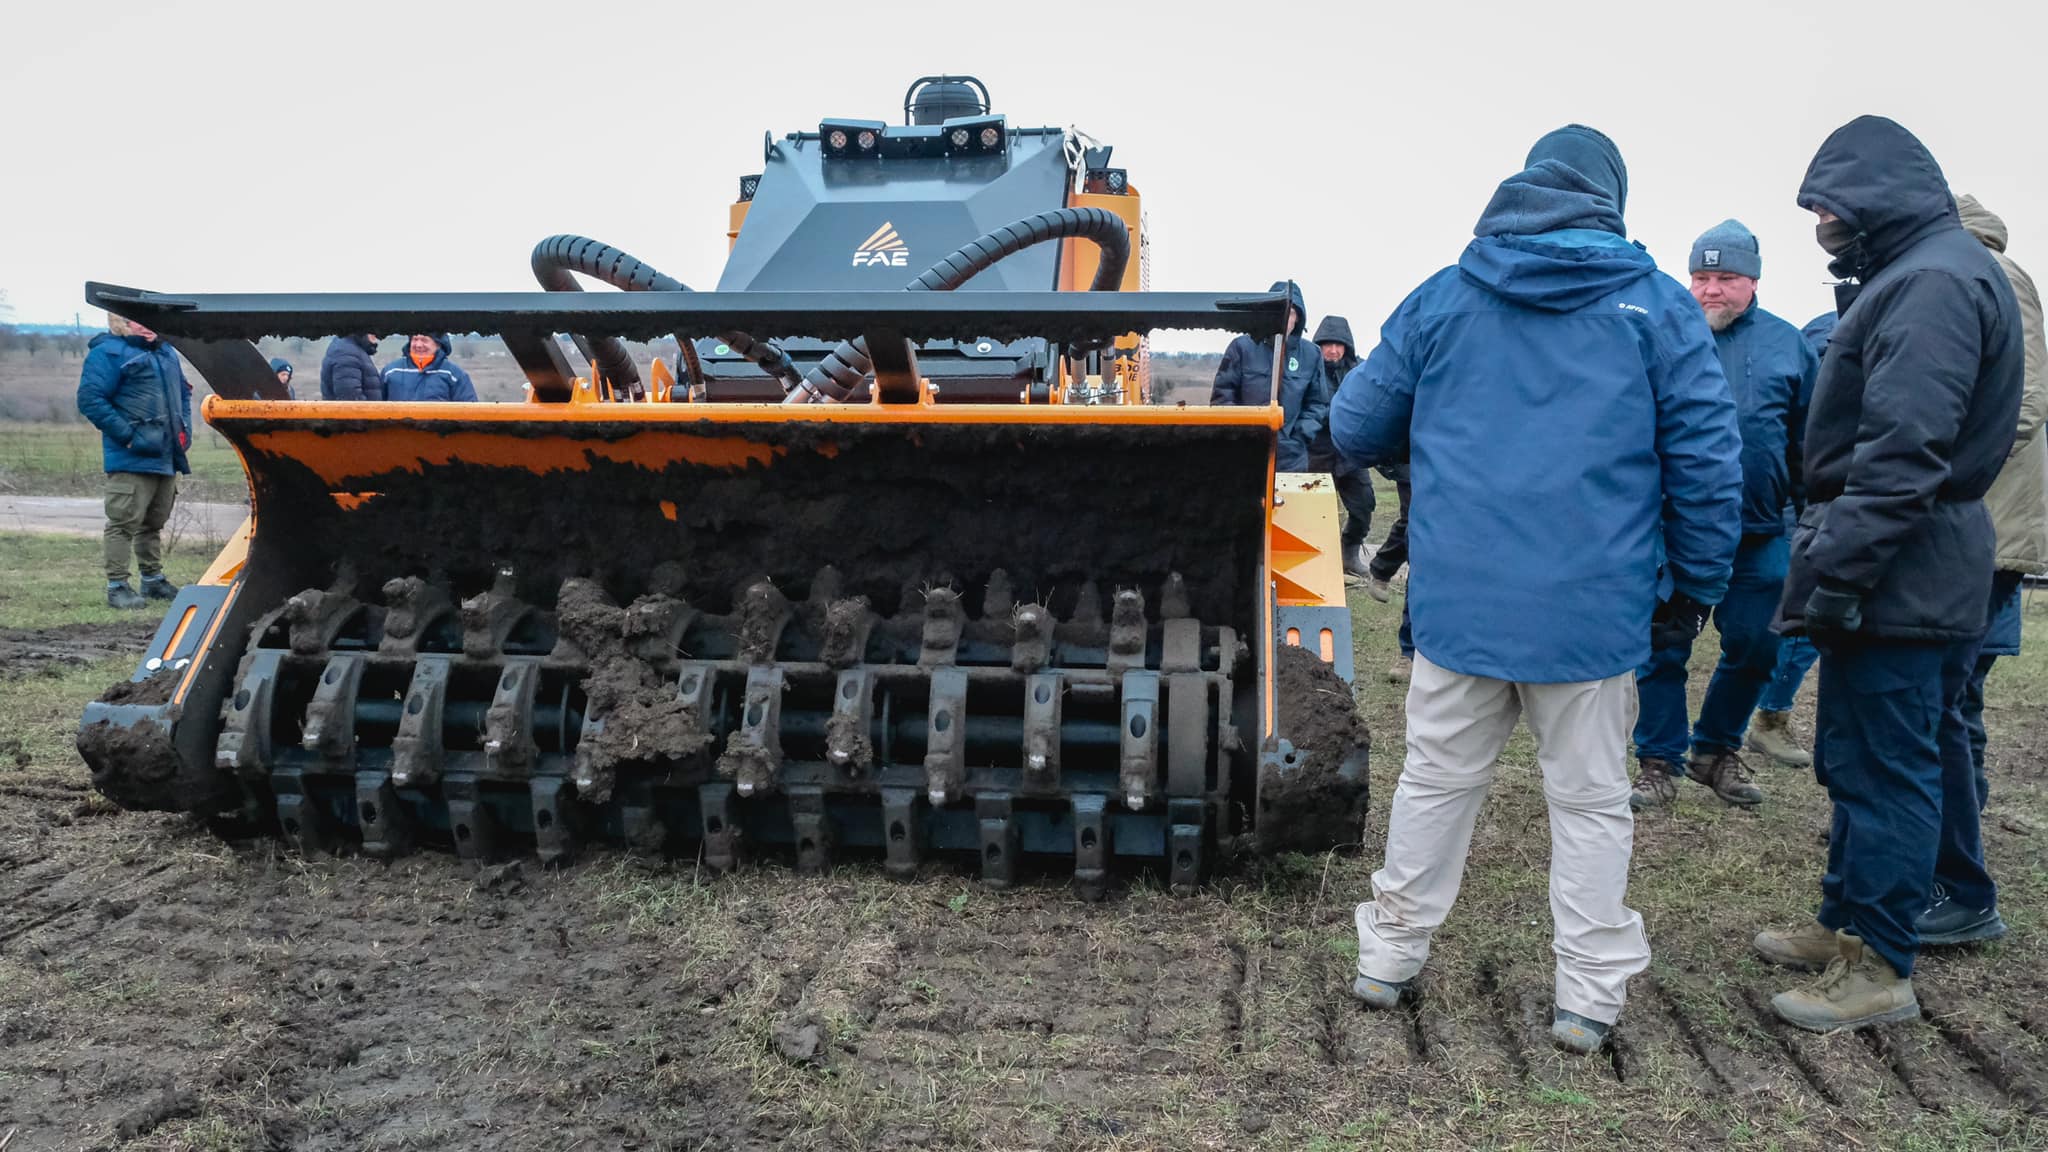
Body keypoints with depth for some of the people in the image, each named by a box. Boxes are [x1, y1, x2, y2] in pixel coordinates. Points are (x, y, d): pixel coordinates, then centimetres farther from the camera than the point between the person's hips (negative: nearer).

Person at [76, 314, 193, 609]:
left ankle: (153, 579, 28)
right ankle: (117, 587, -3)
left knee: (154, 523, 17)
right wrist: (127, 435, -19)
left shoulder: (166, 352, 16)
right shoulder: (108, 352, -9)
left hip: (166, 457, 8)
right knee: (124, 522, -7)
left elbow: (183, 393, 27)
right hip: (132, 459, -8)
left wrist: (184, 430, 13)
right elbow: (90, 399, -15)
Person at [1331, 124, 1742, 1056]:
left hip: (1458, 600, 2)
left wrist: (1433, 440, 33)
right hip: (1594, 606, -1)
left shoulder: (1438, 299, 5)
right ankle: (1588, 995, 17)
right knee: (1591, 802, 10)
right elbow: (1707, 457, -1)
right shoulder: (1655, 305, 0)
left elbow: (1356, 429, 9)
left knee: (1435, 783, 14)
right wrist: (1696, 584, 9)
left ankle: (1389, 955, 24)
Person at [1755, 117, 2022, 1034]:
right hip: (1919, 573, 10)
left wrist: (1831, 569, -23)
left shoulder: (1932, 283, -17)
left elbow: (1901, 452, -24)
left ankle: (1876, 968, 7)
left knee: (1881, 766, -3)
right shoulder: (1918, 273, 17)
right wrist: (1829, 554, 18)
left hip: (1897, 576, -10)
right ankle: (1846, 923, 30)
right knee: (1857, 757, 18)